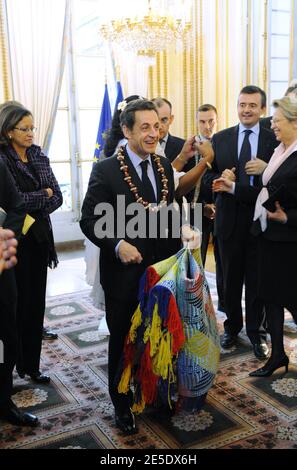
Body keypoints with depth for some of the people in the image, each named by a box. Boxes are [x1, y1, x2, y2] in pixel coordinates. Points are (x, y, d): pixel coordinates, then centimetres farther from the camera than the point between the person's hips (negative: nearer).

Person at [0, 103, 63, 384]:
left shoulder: (39, 157, 8)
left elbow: (57, 198, 4)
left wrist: (30, 213, -11)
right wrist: (44, 194, -7)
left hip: (38, 236, 6)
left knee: (36, 302, 10)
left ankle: (31, 365, 23)